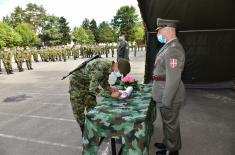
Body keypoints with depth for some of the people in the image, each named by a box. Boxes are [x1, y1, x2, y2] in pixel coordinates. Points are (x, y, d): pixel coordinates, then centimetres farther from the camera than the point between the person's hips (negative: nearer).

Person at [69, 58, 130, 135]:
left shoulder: (109, 66, -11)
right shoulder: (100, 67, -37)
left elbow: (103, 81, 3)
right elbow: (93, 89, -36)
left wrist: (110, 89, -14)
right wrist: (111, 94, -36)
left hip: (89, 84, 7)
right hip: (77, 82, -7)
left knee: (92, 107, 9)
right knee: (78, 110, 2)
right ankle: (84, 131, 21)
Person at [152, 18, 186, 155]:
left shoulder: (173, 49, -22)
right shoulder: (168, 46, 10)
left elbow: (173, 78, -27)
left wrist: (166, 101, -22)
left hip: (169, 94, -9)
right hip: (164, 92, 9)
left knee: (171, 123, 10)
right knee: (169, 122, 24)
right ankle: (169, 143, 44)